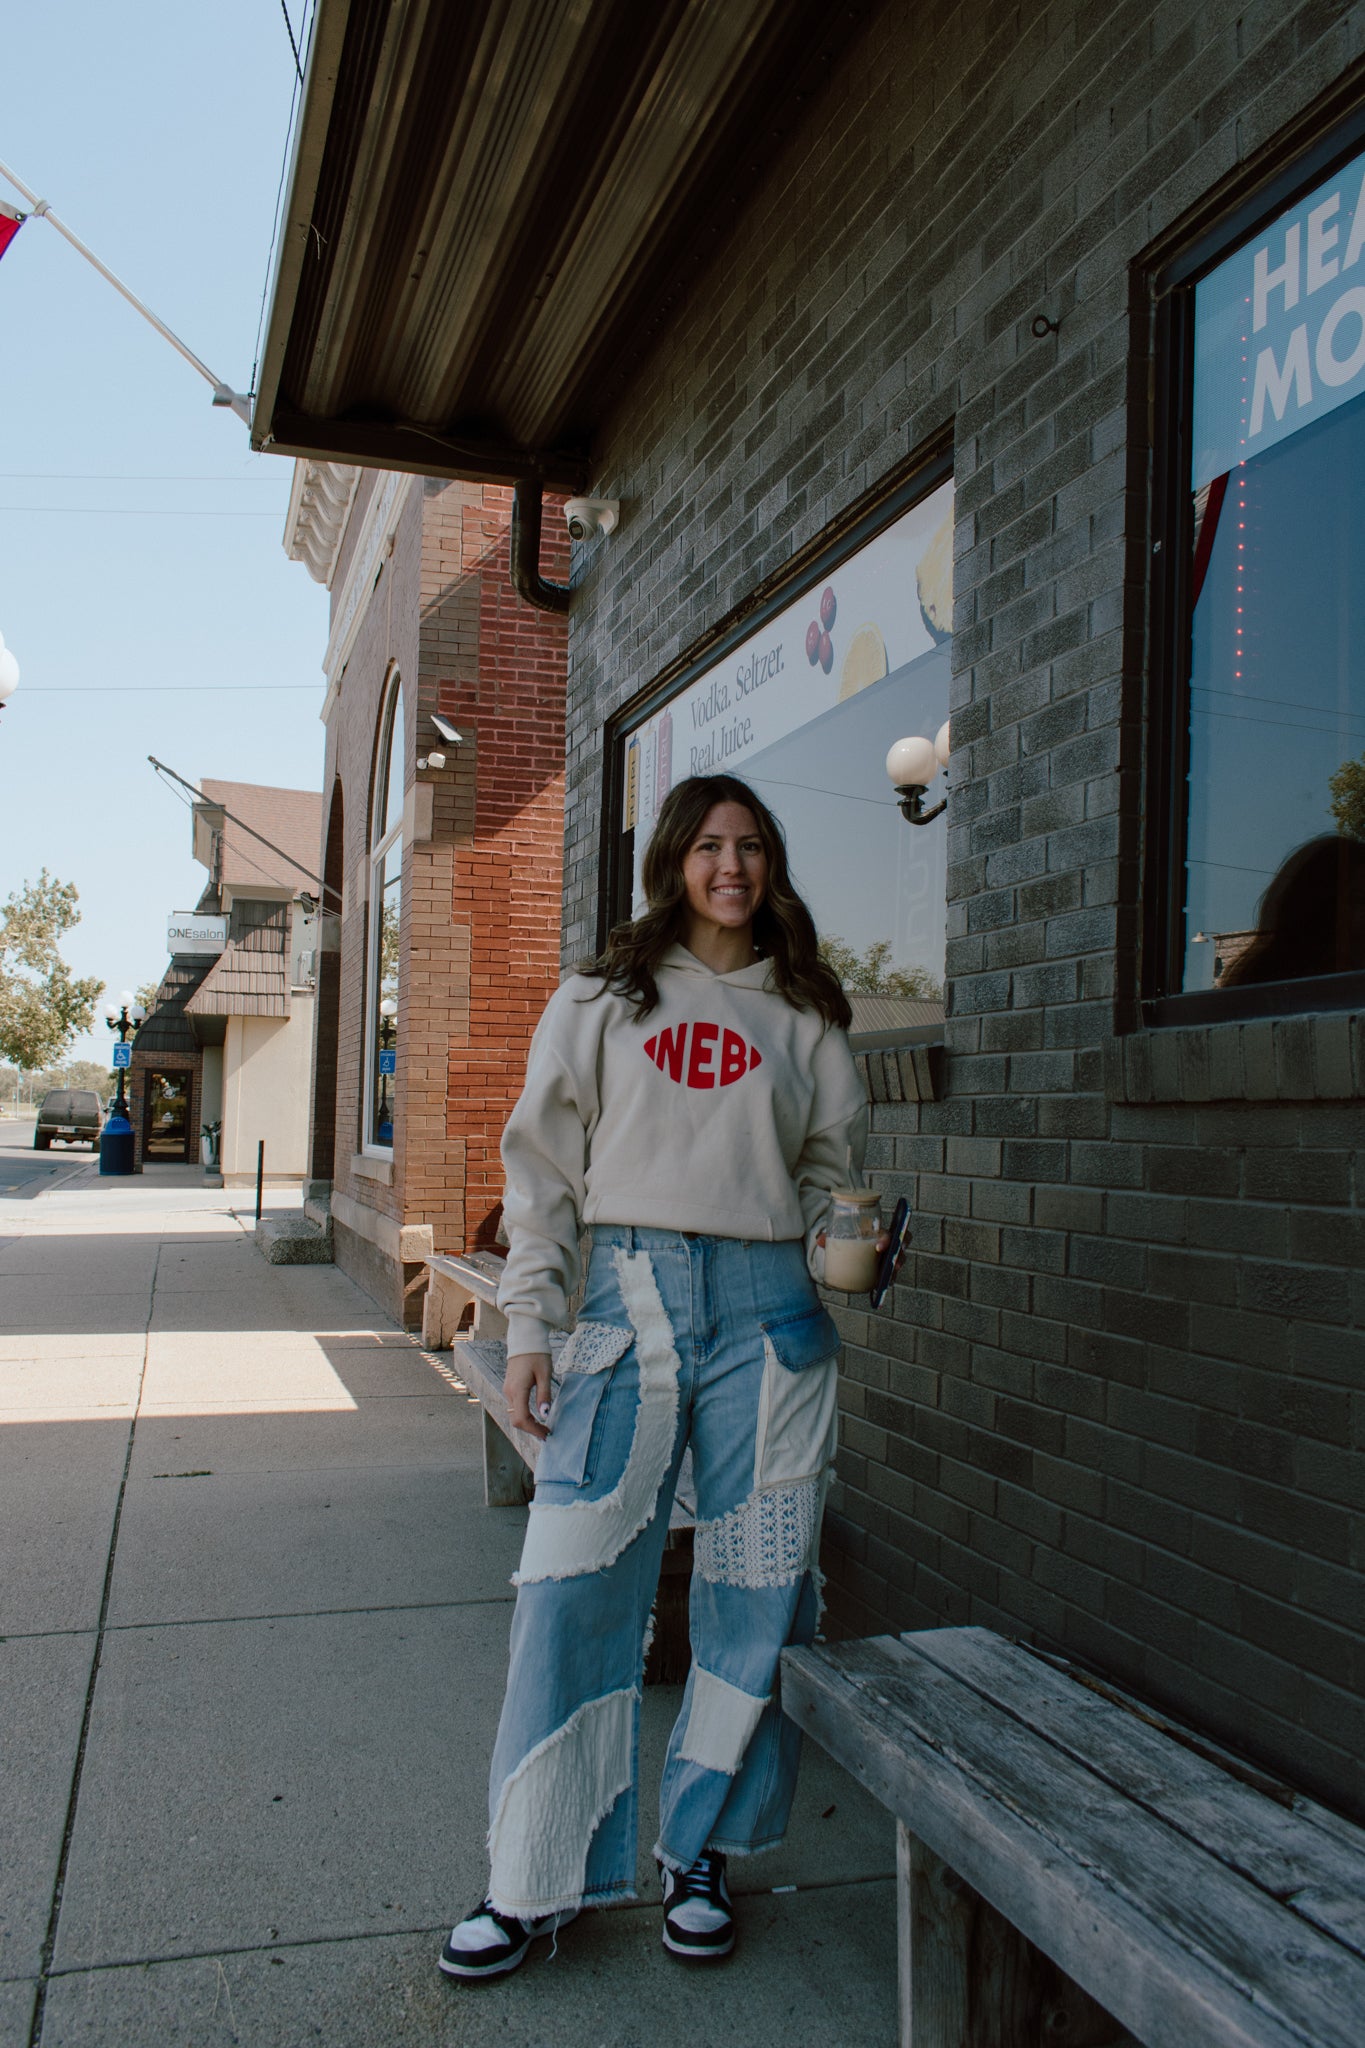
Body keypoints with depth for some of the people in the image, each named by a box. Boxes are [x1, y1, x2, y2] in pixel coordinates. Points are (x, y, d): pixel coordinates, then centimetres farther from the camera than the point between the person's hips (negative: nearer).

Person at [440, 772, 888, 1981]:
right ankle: (535, 1881, 13)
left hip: (767, 1306, 1)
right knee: (575, 1584, -3)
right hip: (629, 1297, -1)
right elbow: (545, 1170, 7)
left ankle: (701, 1854, 25)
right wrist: (529, 1328, 1)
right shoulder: (600, 1000, 11)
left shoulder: (804, 1015, 13)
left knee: (757, 1596, 5)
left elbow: (832, 1169, 15)